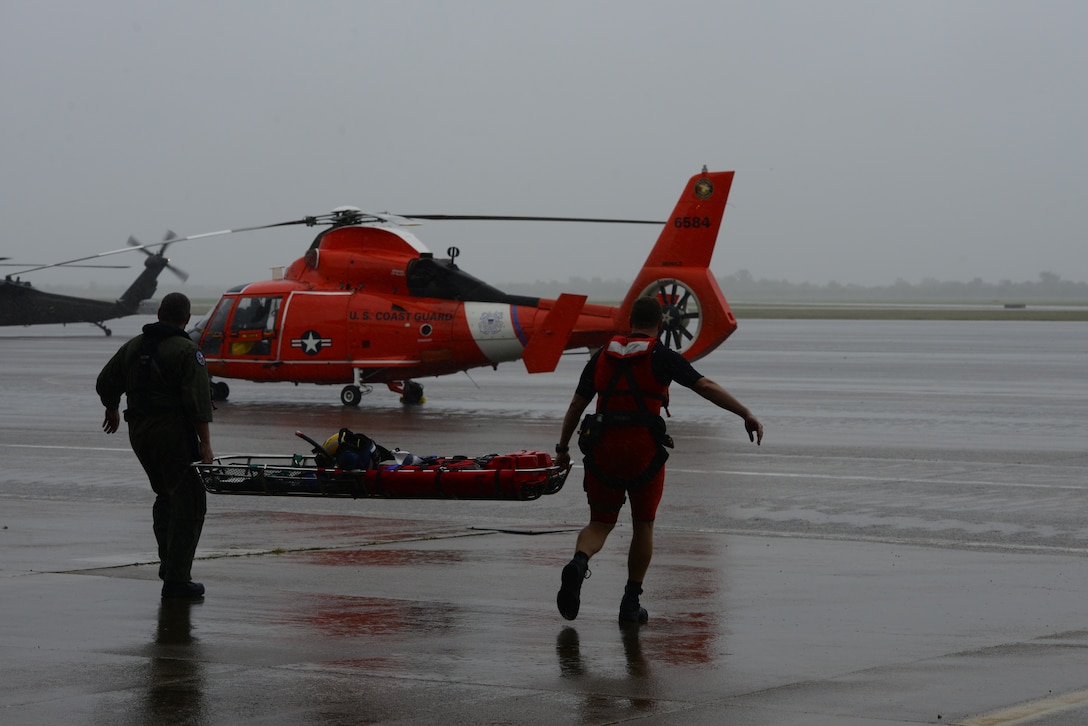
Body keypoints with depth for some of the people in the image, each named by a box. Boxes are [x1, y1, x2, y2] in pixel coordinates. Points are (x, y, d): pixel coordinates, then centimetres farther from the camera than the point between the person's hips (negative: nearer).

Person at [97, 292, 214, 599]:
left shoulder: (132, 347, 12)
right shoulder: (186, 351, -9)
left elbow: (106, 384, 24)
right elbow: (198, 401, -17)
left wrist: (112, 410, 43)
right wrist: (205, 444, -16)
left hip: (138, 433, 7)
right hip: (174, 433, -7)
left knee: (166, 496, 23)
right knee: (189, 503, -3)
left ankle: (169, 563, 17)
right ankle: (176, 577, -8)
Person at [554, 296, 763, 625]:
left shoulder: (602, 357, 12)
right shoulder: (663, 358, 0)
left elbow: (576, 405, 16)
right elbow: (707, 387, -11)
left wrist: (562, 449, 24)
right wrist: (747, 415, -14)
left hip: (603, 450, 3)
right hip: (645, 452, -3)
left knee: (600, 524, 13)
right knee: (643, 526, 15)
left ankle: (578, 563, -20)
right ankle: (631, 603, 14)